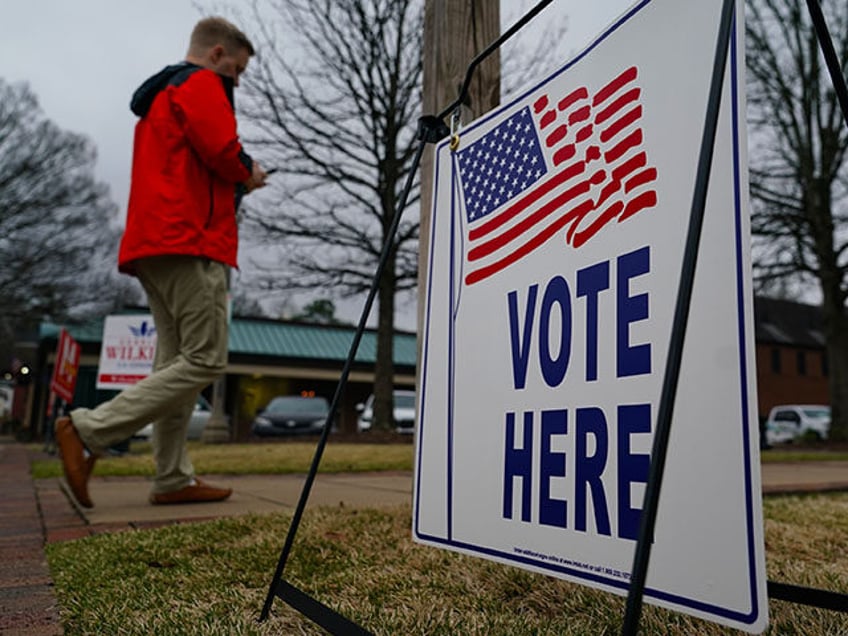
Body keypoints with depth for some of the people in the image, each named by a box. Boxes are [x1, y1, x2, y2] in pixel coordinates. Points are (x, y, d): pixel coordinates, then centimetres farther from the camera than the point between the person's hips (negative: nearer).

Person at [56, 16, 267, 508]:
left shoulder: (157, 96, 31)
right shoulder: (201, 85, 1)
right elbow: (222, 149, -15)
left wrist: (235, 184, 18)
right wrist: (248, 173, 5)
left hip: (152, 245, 10)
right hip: (190, 244, -10)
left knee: (177, 362, 6)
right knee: (206, 360, -11)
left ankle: (175, 480, 5)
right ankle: (88, 430, -13)